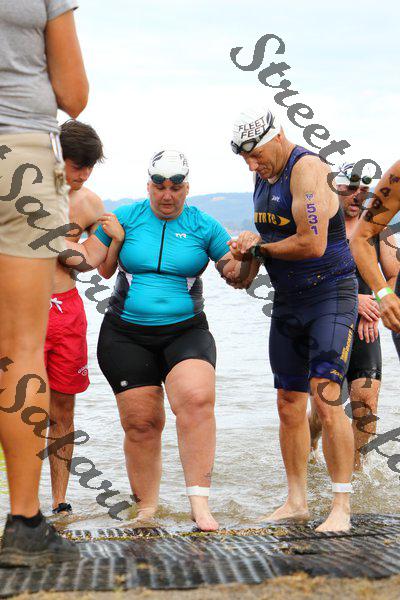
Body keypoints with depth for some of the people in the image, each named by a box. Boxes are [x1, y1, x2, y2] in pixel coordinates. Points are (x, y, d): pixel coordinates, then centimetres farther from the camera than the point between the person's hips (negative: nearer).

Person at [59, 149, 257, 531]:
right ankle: (146, 509, 17)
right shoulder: (126, 217, 5)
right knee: (141, 422, -1)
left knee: (196, 398, -26)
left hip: (185, 331, -1)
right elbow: (89, 257, 5)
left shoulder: (203, 226, 3)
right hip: (127, 335, 1)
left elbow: (237, 276, 4)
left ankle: (199, 502, -24)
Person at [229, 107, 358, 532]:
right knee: (289, 404, 9)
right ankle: (296, 500, 18)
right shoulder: (263, 177, 11)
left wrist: (259, 246, -12)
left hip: (330, 294, -9)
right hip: (287, 301, 9)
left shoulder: (307, 169, -18)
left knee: (326, 399, -17)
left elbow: (312, 244, -26)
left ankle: (341, 507, -12)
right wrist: (248, 245, 2)